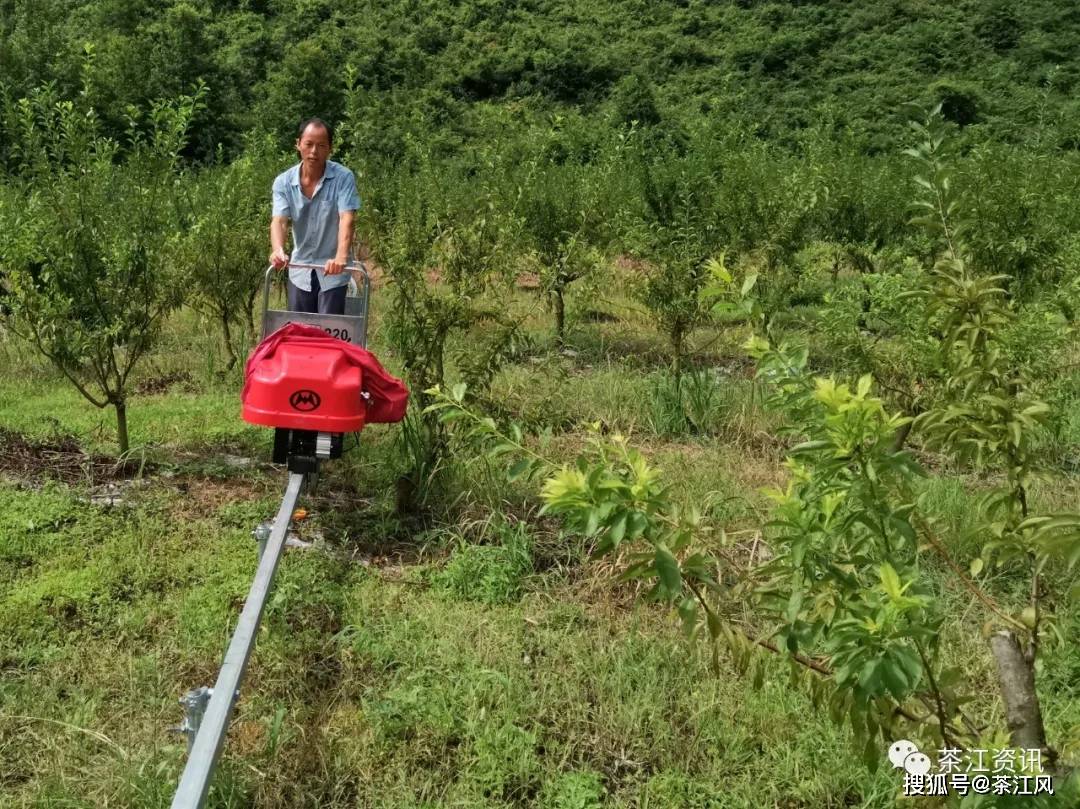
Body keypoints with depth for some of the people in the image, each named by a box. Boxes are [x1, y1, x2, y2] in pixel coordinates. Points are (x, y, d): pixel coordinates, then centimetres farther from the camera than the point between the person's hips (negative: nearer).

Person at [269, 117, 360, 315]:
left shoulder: (343, 178, -12)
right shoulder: (284, 182, -3)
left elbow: (346, 220, -22)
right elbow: (279, 221, -14)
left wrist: (341, 257, -38)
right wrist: (278, 251, -36)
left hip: (333, 271, -3)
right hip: (299, 271, 4)